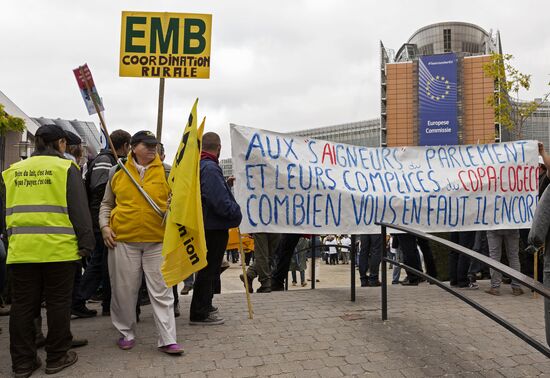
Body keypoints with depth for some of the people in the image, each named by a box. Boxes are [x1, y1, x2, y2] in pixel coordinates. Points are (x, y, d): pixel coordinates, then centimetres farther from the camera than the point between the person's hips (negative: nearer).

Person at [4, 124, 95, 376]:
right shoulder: (66, 168, -2)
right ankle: (56, 357, 17)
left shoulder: (13, 171, 12)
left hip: (21, 249, 4)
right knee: (58, 303, 8)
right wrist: (86, 244, -3)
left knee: (22, 305, 11)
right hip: (58, 248, -4)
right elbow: (79, 210, -7)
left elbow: (8, 211, 17)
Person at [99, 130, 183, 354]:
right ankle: (126, 333, 28)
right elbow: (106, 204, 16)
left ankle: (167, 340, 7)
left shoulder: (166, 172, 4)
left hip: (158, 240, -1)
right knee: (124, 290, 10)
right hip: (123, 239, 1)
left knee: (161, 291, 1)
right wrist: (104, 226, 3)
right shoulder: (117, 172, 7)